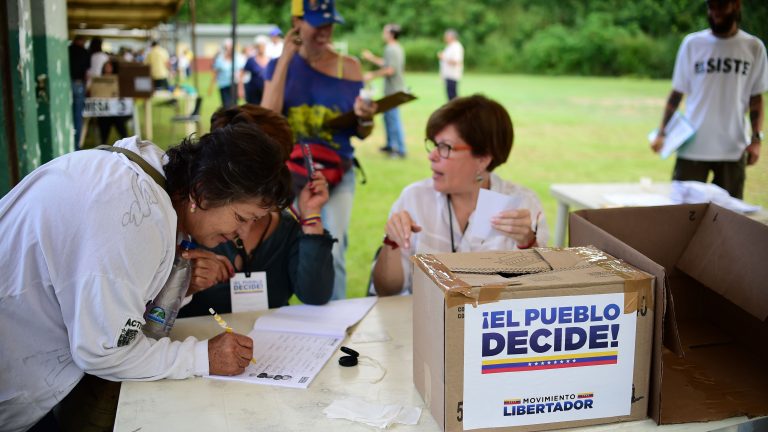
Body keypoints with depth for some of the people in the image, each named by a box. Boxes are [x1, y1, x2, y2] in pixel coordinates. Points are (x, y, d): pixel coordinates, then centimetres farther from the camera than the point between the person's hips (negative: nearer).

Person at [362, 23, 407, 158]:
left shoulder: (391, 49, -17)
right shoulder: (398, 48, 15)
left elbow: (390, 70, -24)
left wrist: (373, 75, -16)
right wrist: (372, 58, 26)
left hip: (394, 90, -10)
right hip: (393, 89, 10)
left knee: (393, 118, -6)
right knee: (388, 116, 19)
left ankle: (401, 149, -3)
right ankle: (390, 145, 27)